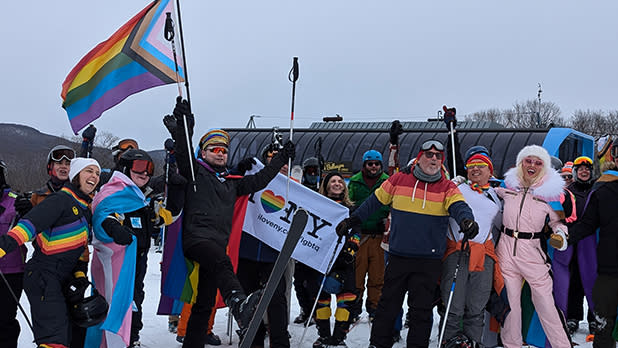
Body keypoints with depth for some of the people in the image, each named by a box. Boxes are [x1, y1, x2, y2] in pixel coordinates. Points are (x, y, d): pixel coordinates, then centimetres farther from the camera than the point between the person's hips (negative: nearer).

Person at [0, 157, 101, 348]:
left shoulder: (85, 208, 17)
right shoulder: (61, 200, -12)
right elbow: (31, 224, -25)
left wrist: (80, 273, 9)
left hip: (63, 279, 10)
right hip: (42, 275, -10)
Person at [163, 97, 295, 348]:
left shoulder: (231, 183, 27)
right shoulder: (196, 172, 9)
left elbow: (258, 180, 33)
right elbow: (183, 153, -9)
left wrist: (281, 159, 31)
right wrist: (183, 127, -25)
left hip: (217, 244, 8)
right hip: (196, 238, -7)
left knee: (205, 303, 8)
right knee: (222, 263, -39)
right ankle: (238, 304, -62)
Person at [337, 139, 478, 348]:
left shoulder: (447, 187, 2)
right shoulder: (399, 180, 4)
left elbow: (458, 206, -14)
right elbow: (375, 201, 15)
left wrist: (466, 220, -37)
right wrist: (353, 220, 17)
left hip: (429, 261, 0)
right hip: (398, 257, 1)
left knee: (422, 309, 5)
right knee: (388, 304, 8)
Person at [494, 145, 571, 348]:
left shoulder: (549, 192, 1)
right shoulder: (507, 186, 5)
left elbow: (557, 220, 13)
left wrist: (560, 234, -7)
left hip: (532, 251, -2)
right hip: (506, 249, 2)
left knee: (545, 304, -2)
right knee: (510, 302, 7)